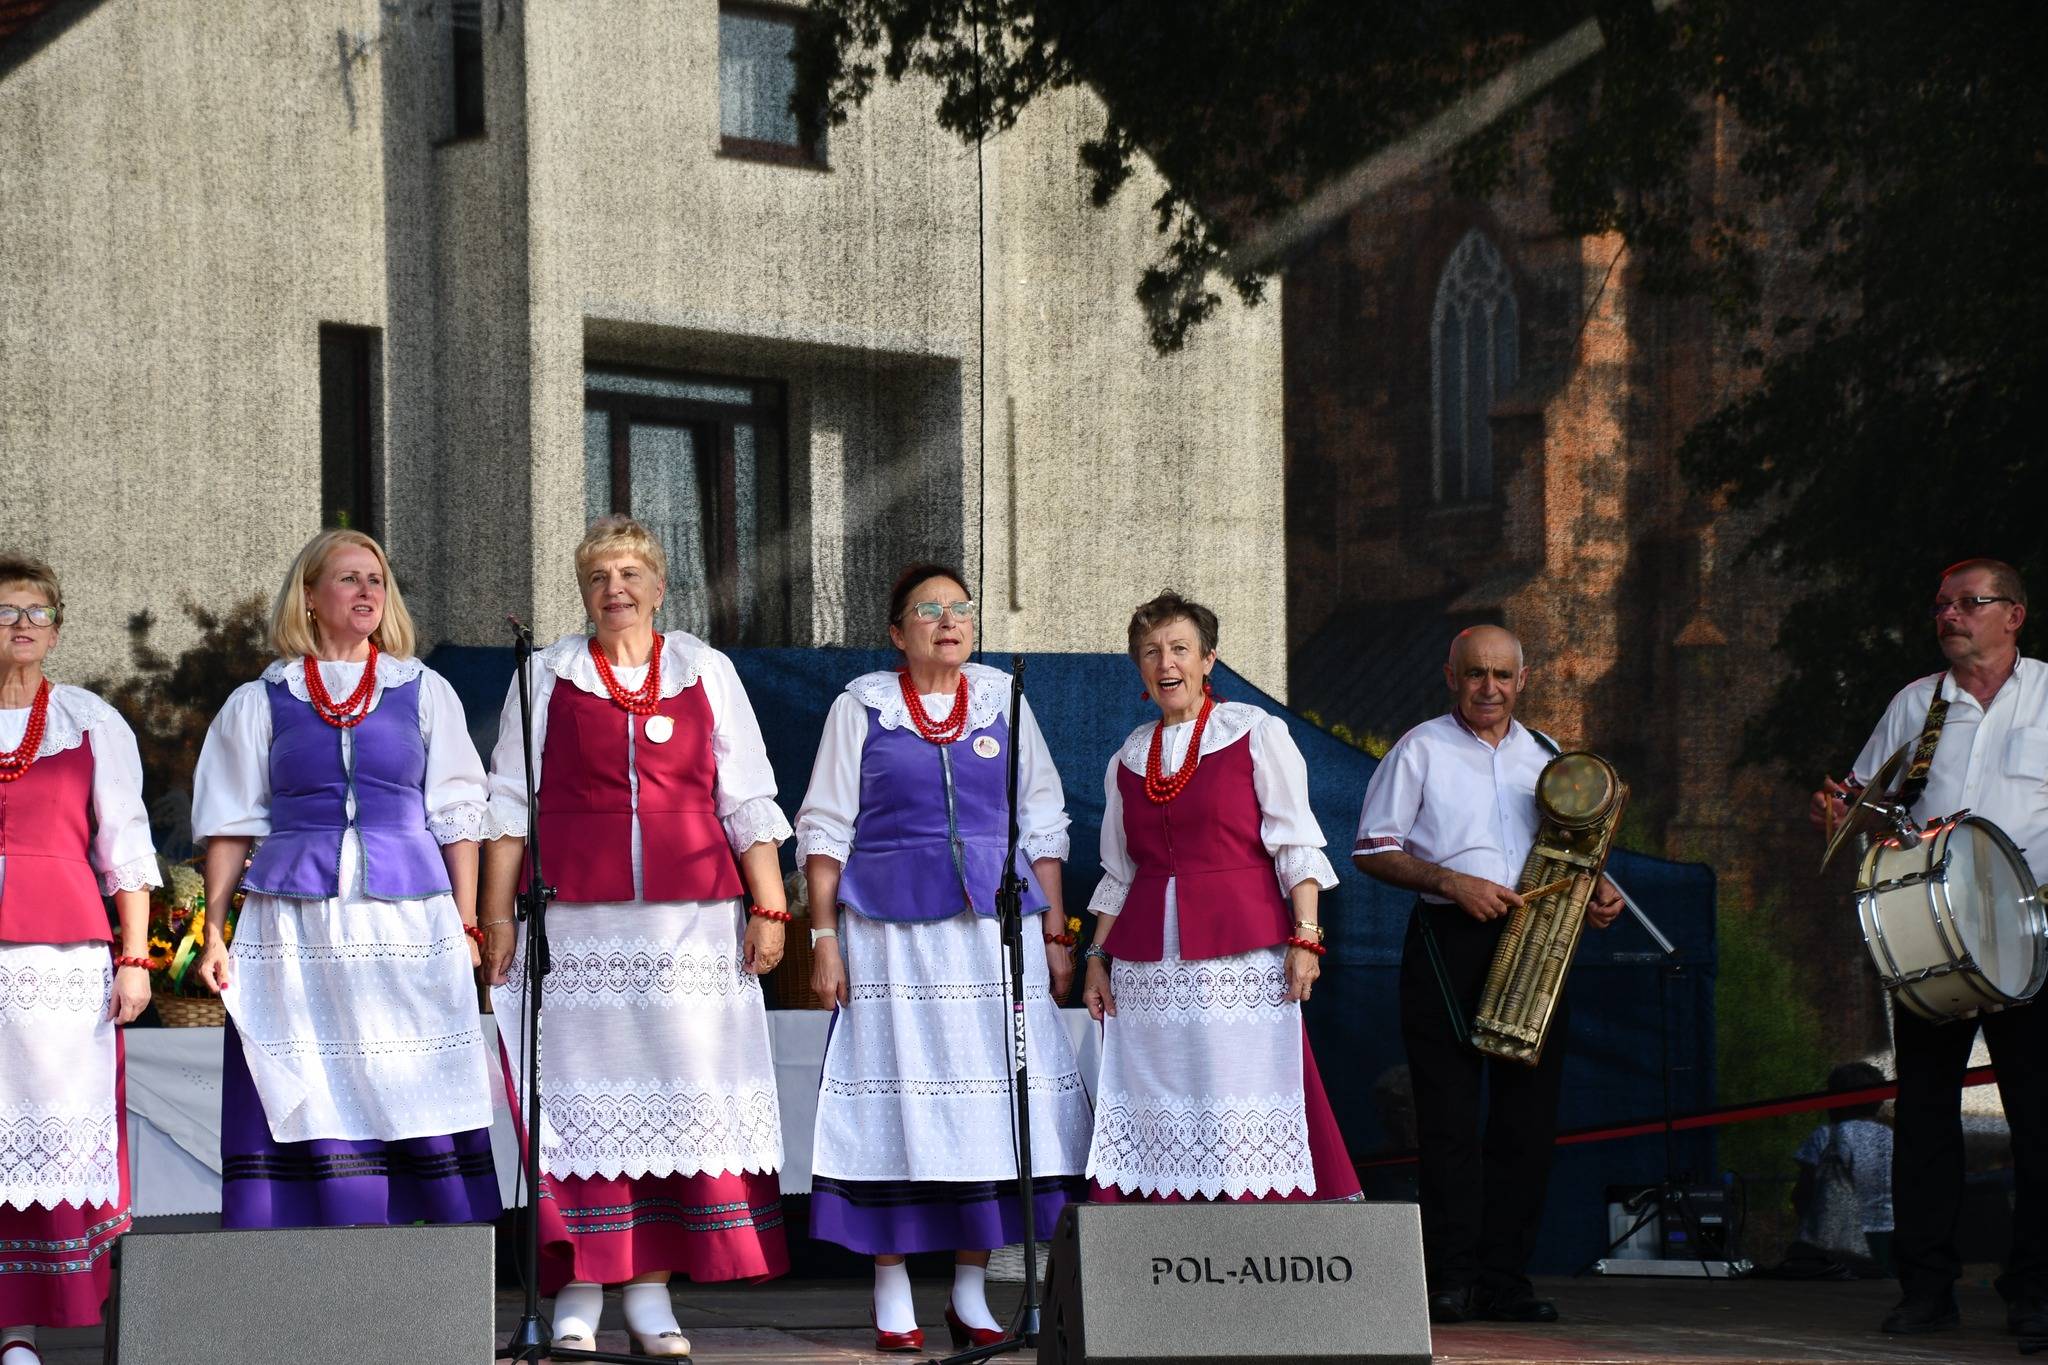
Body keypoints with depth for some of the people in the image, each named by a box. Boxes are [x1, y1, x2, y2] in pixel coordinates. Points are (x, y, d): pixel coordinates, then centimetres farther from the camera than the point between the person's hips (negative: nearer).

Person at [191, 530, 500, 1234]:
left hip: (409, 922, 0)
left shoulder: (423, 692, 12)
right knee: (311, 1100, -6)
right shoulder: (261, 702, 11)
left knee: (419, 1098, -6)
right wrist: (214, 934, 3)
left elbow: (456, 817, 10)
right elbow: (231, 825, 10)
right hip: (296, 928, 0)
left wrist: (466, 925, 2)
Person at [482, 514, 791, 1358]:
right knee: (585, 1092, -4)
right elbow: (509, 802, 10)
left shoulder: (705, 673, 11)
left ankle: (652, 1293, 2)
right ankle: (577, 1295, 0)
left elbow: (746, 799, 11)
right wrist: (496, 912, 2)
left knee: (679, 1091, -3)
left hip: (690, 922, 1)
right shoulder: (548, 677, 10)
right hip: (579, 923, -1)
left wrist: (769, 907, 4)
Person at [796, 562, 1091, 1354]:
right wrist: (825, 939, -3)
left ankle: (971, 1295, 8)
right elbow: (825, 828, 4)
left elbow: (1042, 826, 13)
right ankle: (892, 1298, 4)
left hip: (995, 925, 2)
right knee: (897, 1097, -4)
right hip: (892, 927, -2)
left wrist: (1056, 934, 7)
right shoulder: (861, 708, 5)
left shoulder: (1004, 704, 11)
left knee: (991, 1097, -1)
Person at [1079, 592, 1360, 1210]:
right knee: (1158, 1102, -2)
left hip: (1241, 952, -4)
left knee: (1244, 1100, -11)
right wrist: (1097, 958, 13)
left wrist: (1306, 938, -9)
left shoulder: (1256, 733, 4)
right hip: (1148, 963, 4)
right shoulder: (1129, 759, 17)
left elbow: (1296, 846, 0)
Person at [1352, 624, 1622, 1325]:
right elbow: (1372, 850, -1)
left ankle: (1507, 1279, 5)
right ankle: (1452, 1281, -5)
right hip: (1447, 944, -4)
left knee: (1527, 1116, 1)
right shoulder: (1420, 750, 4)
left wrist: (1595, 889, 4)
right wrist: (1451, 882, -14)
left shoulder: (1546, 757, 16)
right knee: (1449, 1114, -6)